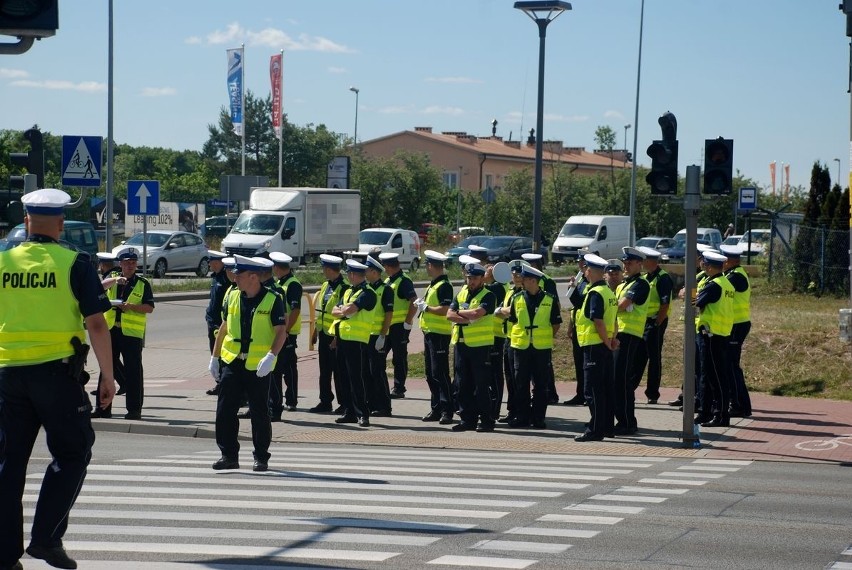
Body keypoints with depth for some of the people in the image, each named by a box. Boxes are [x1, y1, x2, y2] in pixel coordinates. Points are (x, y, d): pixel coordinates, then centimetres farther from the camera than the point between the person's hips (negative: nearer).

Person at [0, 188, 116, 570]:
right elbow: (96, 324, -8)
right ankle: (46, 537, -1)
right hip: (58, 371, -3)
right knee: (72, 453, 10)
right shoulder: (74, 264, -5)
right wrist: (107, 377, -1)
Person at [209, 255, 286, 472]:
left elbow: (281, 332, -10)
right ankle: (229, 455, 9)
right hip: (232, 363, 4)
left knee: (259, 413, 3)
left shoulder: (273, 300, -7)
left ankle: (261, 458, 13)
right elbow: (224, 328, 15)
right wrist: (215, 357, 15)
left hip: (258, 366, -4)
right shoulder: (232, 298, 7)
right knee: (225, 411, 0)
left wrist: (271, 356, -23)